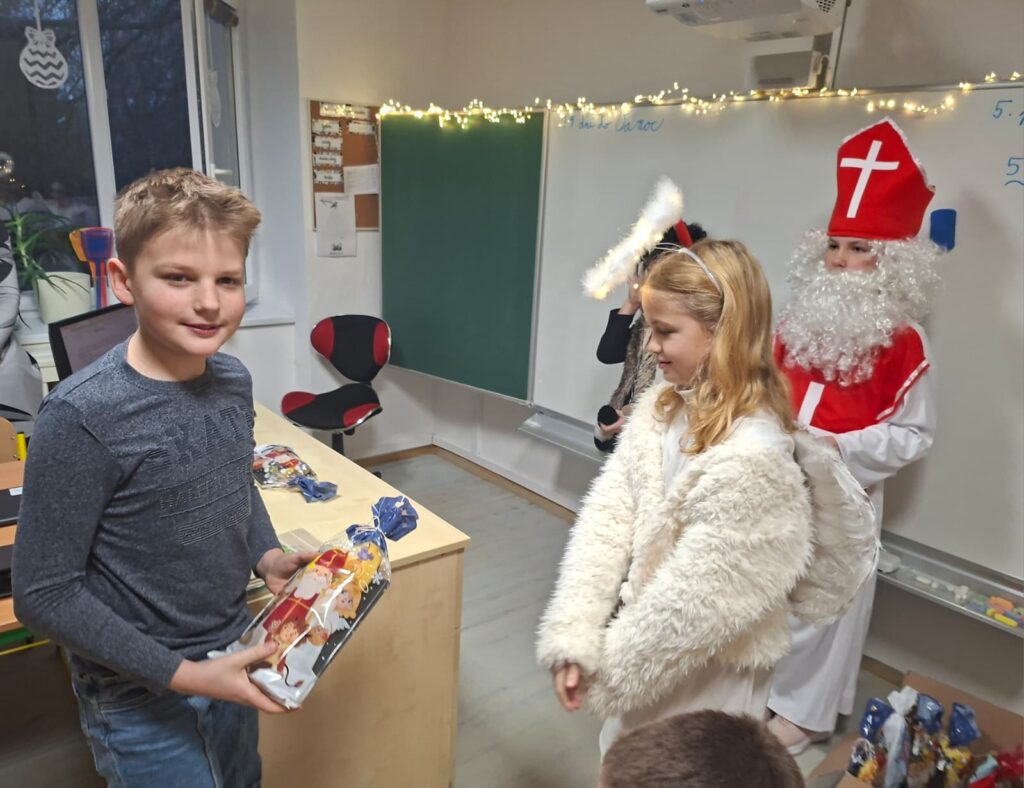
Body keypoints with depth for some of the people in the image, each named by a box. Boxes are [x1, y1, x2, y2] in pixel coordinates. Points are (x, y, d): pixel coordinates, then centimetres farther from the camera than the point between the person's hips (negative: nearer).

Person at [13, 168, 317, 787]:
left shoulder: (235, 380, -7)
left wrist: (268, 555, -7)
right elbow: (44, 596, -20)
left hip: (232, 656, 6)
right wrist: (183, 674, -21)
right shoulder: (82, 417, -25)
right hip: (142, 701, -6)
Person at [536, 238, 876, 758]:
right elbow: (607, 517, -8)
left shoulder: (753, 458, -29)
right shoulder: (660, 408, -5)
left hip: (706, 676, -7)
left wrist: (611, 671, -13)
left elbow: (694, 601, -26)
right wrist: (573, 639, -13)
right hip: (649, 653, 7)